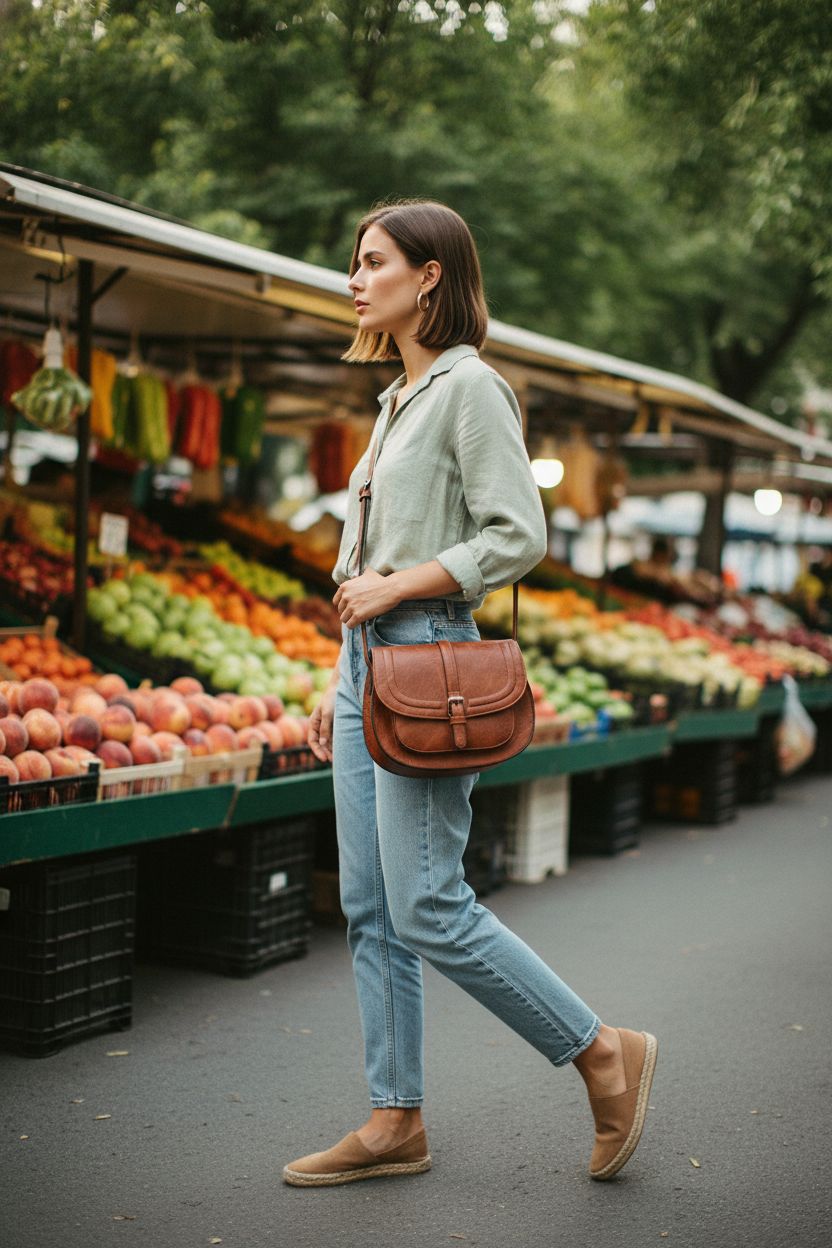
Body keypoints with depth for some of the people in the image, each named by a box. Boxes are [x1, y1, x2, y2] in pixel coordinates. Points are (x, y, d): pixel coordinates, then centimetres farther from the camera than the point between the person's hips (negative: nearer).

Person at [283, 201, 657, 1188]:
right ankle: (395, 1122, 17)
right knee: (370, 911, 9)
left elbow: (518, 536, -16)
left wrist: (398, 584, -17)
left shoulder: (469, 386, -8)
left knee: (428, 911, -8)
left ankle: (605, 1053, 8)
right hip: (367, 661, 9)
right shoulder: (396, 401, 18)